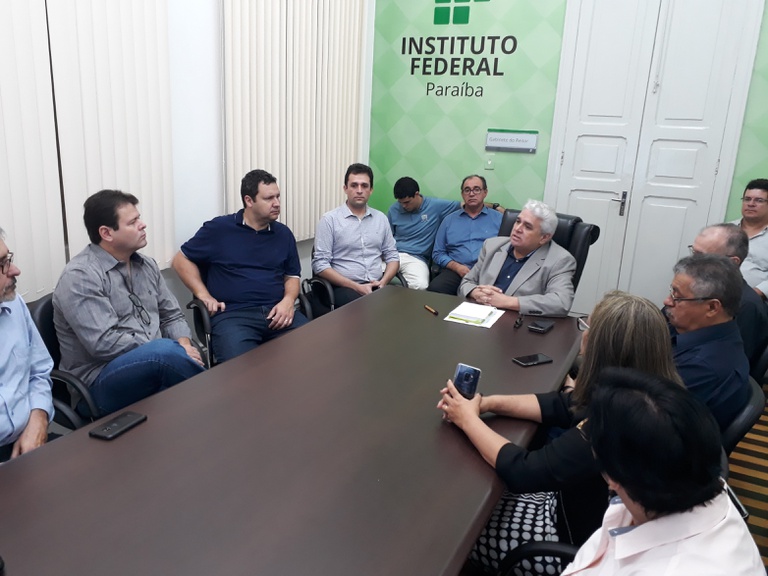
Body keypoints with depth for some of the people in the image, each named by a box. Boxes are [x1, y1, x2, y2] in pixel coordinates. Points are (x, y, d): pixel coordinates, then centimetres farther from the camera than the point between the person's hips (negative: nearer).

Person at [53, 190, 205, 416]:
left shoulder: (146, 265, 12)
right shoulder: (80, 276, -12)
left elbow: (171, 316, 16)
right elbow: (104, 343, -20)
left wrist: (183, 344, -6)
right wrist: (174, 350, -19)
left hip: (154, 363, 6)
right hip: (100, 383, -6)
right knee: (168, 352, -34)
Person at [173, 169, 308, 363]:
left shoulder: (283, 233, 16)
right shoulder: (219, 228, 5)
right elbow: (181, 260, 11)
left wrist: (288, 300, -2)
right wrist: (203, 295, -1)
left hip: (277, 312, 4)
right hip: (233, 314, -4)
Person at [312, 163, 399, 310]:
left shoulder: (381, 218, 14)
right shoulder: (329, 219, -1)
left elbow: (392, 256, 16)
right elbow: (320, 264, -6)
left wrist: (383, 282, -5)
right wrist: (356, 287, -13)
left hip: (377, 286, 5)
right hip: (344, 288, -5)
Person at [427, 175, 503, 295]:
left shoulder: (499, 218, 14)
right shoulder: (449, 220, 18)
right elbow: (438, 253, 15)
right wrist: (457, 267, -3)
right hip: (455, 271, 2)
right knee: (434, 289, -29)